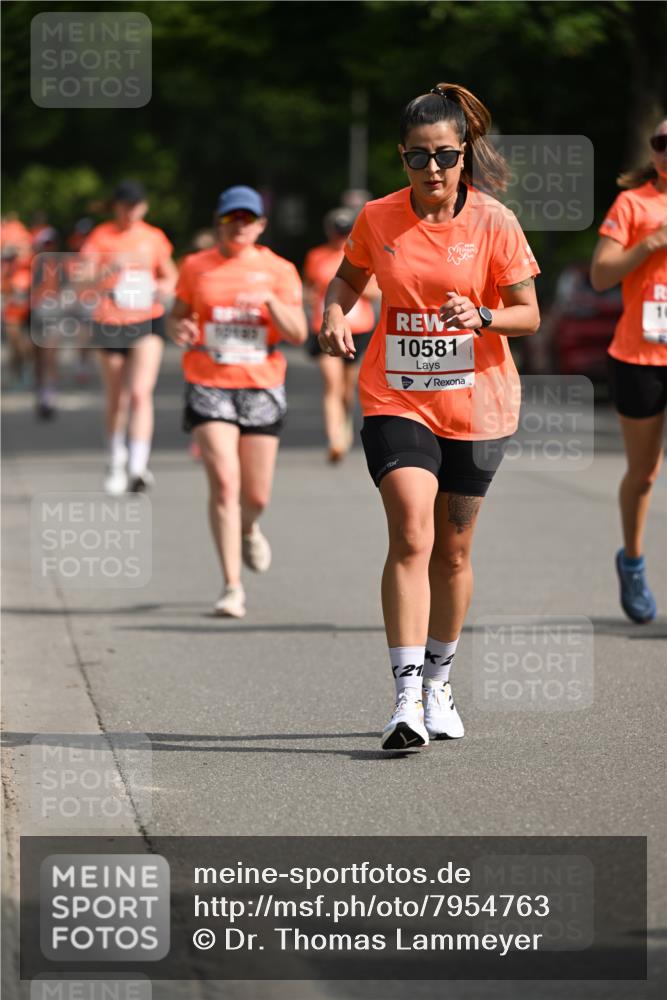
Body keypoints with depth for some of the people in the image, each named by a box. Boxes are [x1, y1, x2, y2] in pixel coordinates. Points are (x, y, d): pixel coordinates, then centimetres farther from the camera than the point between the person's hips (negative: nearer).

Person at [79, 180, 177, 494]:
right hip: (109, 324, 0)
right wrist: (112, 267, -30)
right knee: (116, 398, 10)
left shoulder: (154, 238, 6)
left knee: (140, 392, -17)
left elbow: (170, 276, 19)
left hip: (148, 321, 0)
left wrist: (164, 288, -4)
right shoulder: (101, 237, -1)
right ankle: (116, 460, 33)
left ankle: (138, 467, -25)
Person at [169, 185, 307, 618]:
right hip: (209, 386, -1)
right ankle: (232, 587, -13)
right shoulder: (196, 267, 4)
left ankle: (248, 529, 45)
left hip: (261, 388, 1)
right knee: (224, 482, -16)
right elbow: (178, 317, 14)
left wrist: (269, 299, -20)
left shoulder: (279, 270, 2)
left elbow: (298, 334, -4)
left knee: (256, 495, 7)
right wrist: (180, 330, -10)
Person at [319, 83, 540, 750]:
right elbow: (349, 276, 16)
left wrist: (482, 317, -22)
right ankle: (406, 700, -20)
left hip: (476, 403, 0)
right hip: (395, 400, 0)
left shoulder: (494, 223, -7)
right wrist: (334, 313, -5)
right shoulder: (377, 219, -2)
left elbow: (528, 315, -3)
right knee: (411, 534, -17)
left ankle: (438, 683, 30)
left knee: (453, 549, 10)